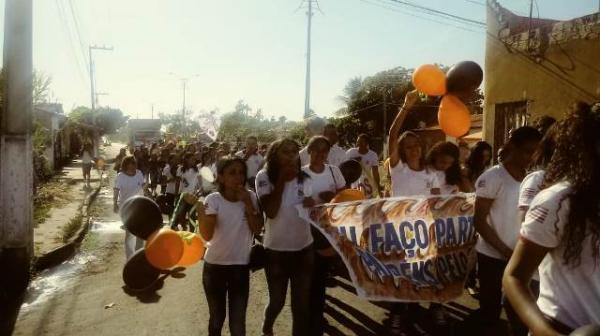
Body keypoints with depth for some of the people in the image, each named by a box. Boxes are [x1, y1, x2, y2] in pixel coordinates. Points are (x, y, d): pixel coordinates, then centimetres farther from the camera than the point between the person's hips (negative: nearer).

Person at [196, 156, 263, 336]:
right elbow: (207, 235, -22)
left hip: (240, 266, 2)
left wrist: (248, 203, -20)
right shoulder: (213, 199, -14)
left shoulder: (250, 197, -6)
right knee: (217, 317, 16)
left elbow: (257, 229, -10)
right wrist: (201, 214, -40)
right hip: (215, 266, -1)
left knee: (238, 321, 8)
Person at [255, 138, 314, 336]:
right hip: (276, 249, -2)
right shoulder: (264, 177, -9)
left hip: (304, 248, 2)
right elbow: (270, 211, -21)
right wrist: (281, 180, -20)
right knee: (277, 300, 13)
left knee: (302, 303, 7)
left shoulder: (305, 178, 0)